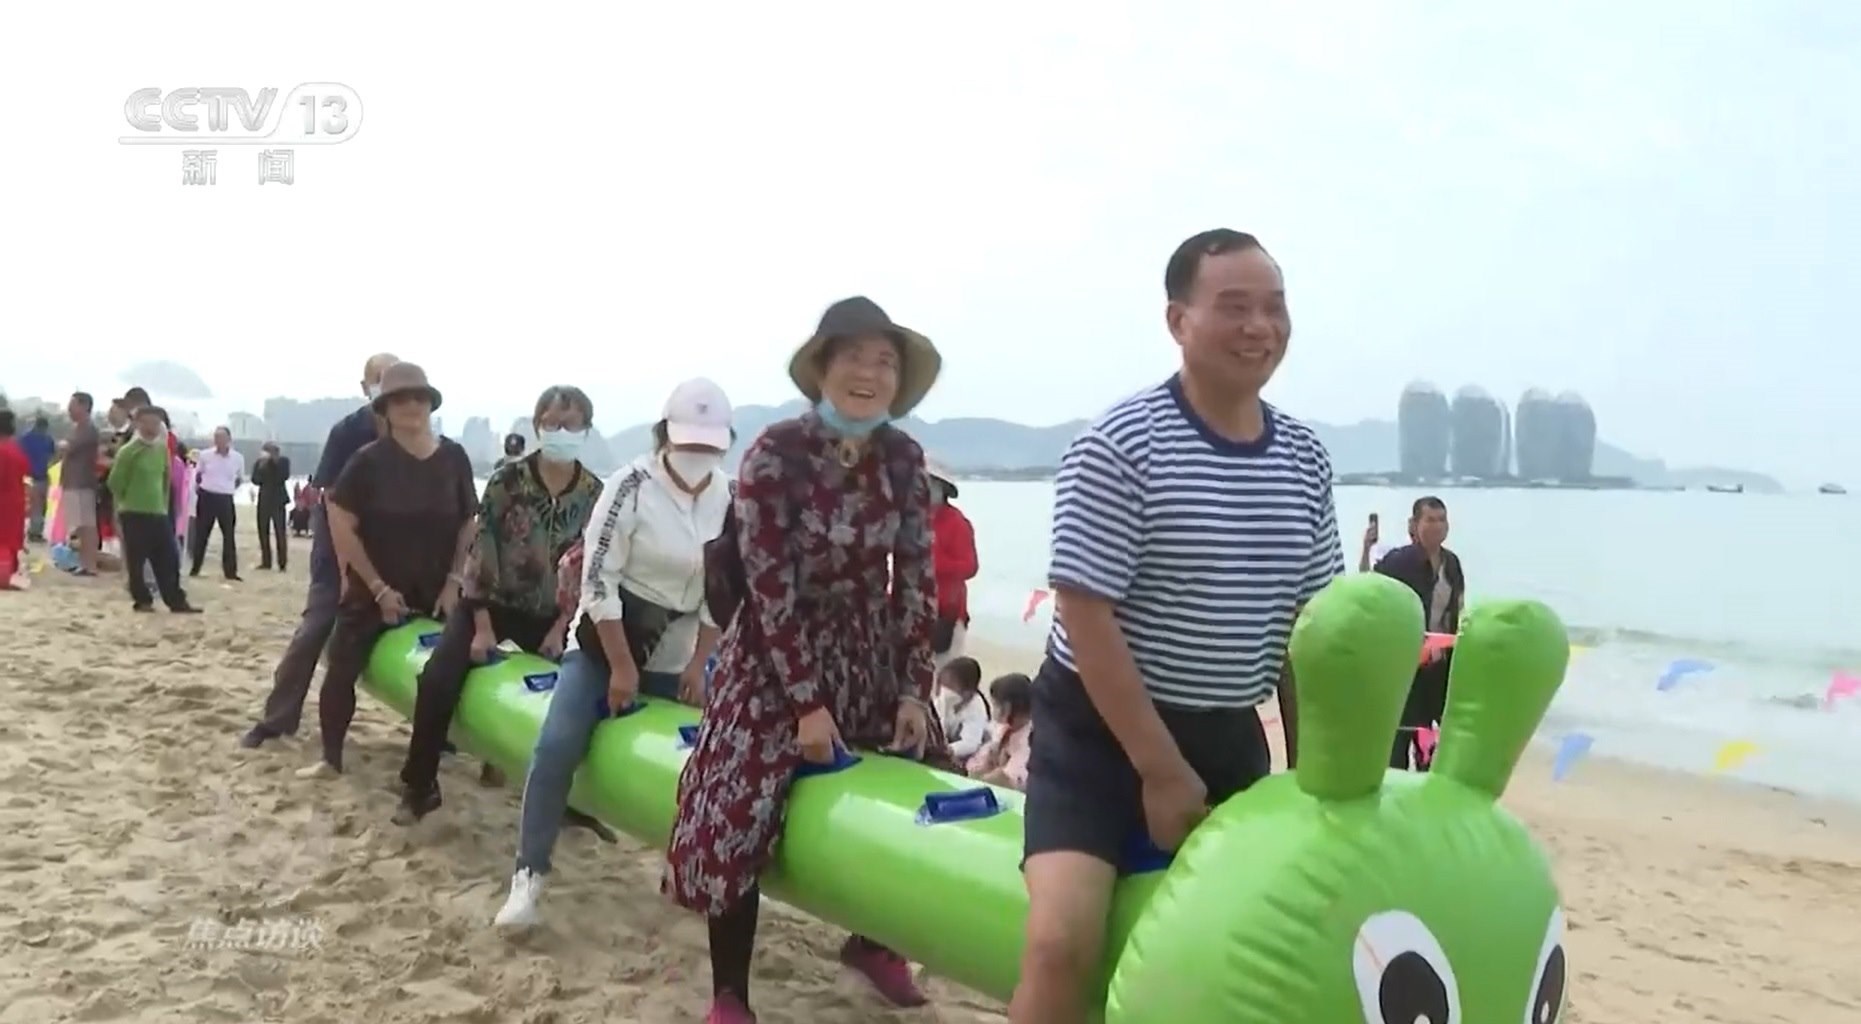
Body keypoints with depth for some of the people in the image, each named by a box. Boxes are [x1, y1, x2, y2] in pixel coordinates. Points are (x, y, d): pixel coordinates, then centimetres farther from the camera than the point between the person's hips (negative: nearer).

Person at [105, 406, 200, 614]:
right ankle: (142, 600, 11)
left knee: (169, 559, 3)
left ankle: (177, 602, 7)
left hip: (159, 513, 6)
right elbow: (115, 482, -7)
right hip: (134, 514, -5)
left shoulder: (162, 449, 9)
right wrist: (129, 501, 6)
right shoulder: (128, 451, -10)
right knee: (136, 561, 0)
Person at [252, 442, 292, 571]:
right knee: (263, 531, 5)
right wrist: (262, 467, -13)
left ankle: (282, 563, -8)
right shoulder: (259, 463, 7)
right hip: (264, 499, 4)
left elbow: (284, 476, -13)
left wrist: (275, 462, -13)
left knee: (280, 532, -8)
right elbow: (255, 480, -1)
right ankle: (266, 561, 13)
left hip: (278, 499, -4)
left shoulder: (283, 461, 1)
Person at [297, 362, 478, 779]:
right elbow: (340, 526, -10)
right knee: (341, 669, -3)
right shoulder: (369, 460, -11)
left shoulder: (454, 458, -3)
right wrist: (378, 587, -12)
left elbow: (469, 523, 4)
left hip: (435, 592, 2)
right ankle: (331, 758, 11)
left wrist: (454, 581, -5)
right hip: (372, 590, -2)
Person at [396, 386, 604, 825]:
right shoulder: (507, 480, -12)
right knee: (438, 679, -19)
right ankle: (419, 786, -2)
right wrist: (482, 627, -14)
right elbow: (481, 552, -11)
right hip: (491, 604, -2)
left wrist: (560, 629, -8)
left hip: (550, 616, 2)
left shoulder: (594, 494, -6)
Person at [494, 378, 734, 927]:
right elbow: (599, 579, -16)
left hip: (677, 655, 4)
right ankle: (529, 874, -5)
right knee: (558, 745, -17)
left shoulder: (729, 500, -3)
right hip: (604, 639, -3)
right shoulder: (632, 485, -15)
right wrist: (621, 666, -16)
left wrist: (699, 664, -4)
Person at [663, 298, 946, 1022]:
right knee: (738, 815, -9)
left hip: (872, 657, 5)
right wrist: (807, 704, -19)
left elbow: (917, 580, -3)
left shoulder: (902, 458, -5)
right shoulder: (776, 454, -18)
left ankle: (873, 941, 34)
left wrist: (913, 692, -6)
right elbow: (769, 589, -19)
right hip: (778, 660, -5)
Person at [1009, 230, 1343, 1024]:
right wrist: (1162, 771, -16)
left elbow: (1305, 627, 9)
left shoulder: (1306, 461, 3)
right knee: (1062, 941, -20)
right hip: (1099, 728, -6)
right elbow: (1085, 615, -18)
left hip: (1230, 734, 6)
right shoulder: (1118, 446, -16)